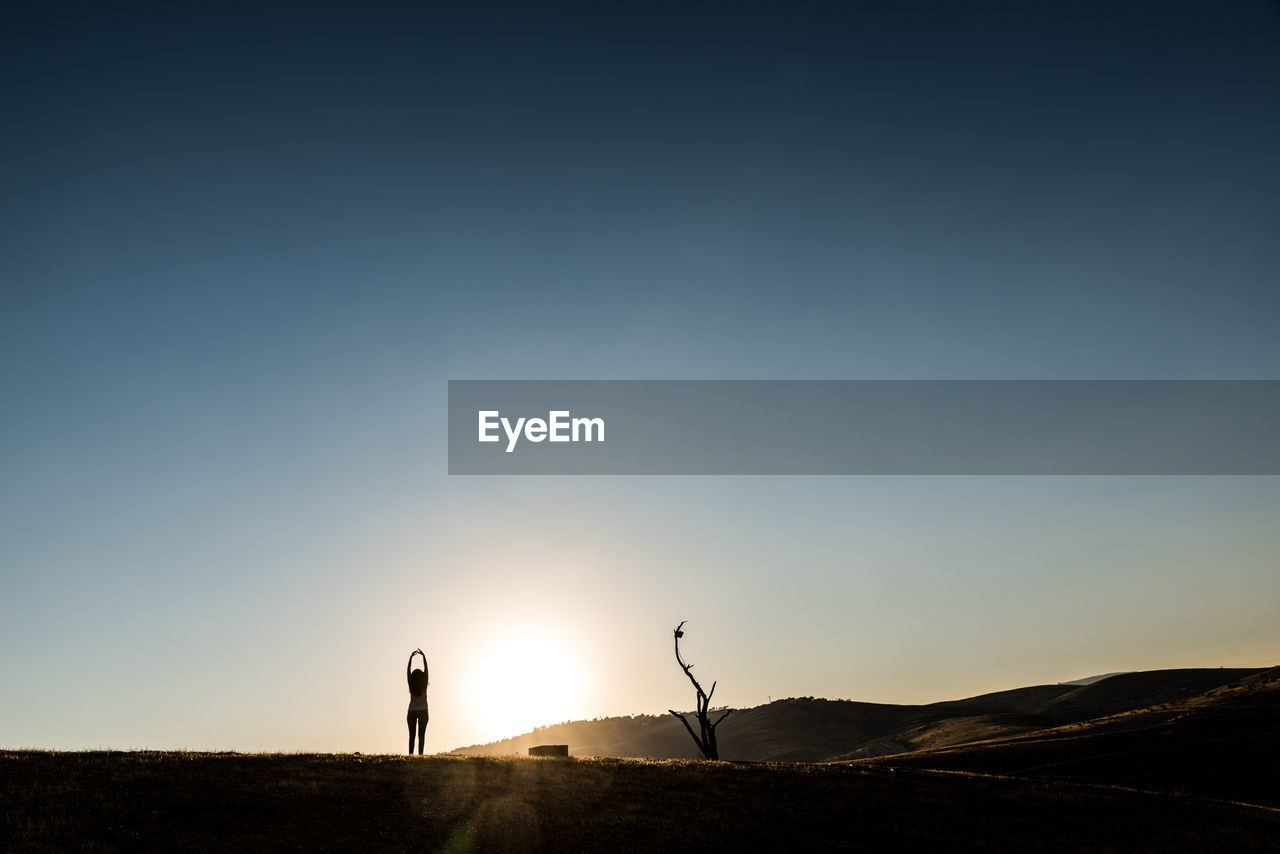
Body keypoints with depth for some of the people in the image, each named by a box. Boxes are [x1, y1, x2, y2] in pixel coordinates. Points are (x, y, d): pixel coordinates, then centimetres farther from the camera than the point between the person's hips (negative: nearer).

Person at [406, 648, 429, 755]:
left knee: (411, 734, 3)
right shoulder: (424, 685, -8)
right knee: (421, 734, -2)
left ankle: (410, 753, -11)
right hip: (423, 711, -1)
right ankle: (420, 753, -14)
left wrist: (411, 657, 3)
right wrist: (424, 656, 0)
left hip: (412, 712, 1)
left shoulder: (411, 685, -5)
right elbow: (426, 669, -5)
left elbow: (408, 669, -1)